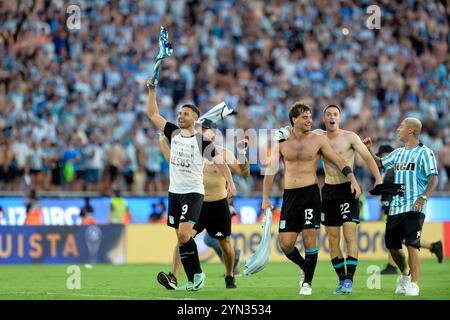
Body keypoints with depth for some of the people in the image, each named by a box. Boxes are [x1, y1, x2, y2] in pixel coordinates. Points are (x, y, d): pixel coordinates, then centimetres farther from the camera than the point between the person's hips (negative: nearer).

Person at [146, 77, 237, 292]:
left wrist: (230, 183, -24)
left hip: (193, 193, -5)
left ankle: (197, 273, -5)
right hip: (174, 192, 6)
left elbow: (220, 161, -11)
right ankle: (192, 279, 9)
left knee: (184, 235, -19)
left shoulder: (202, 141, -7)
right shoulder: (173, 133, 6)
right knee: (180, 237, 4)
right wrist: (152, 91, -3)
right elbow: (152, 114, 8)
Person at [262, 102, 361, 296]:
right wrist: (265, 198, 5)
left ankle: (307, 282, 4)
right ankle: (305, 267, 26)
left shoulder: (318, 140, 2)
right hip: (289, 195, 2)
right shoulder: (281, 142, 6)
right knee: (285, 244, -3)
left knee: (309, 237, -9)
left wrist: (353, 180, -9)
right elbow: (271, 170, 10)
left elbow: (339, 161, 4)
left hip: (310, 192, -2)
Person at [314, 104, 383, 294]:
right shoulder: (319, 136, 8)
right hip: (328, 191, 5)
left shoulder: (349, 137, -4)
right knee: (333, 238, 4)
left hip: (347, 189, -5)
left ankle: (349, 279, -15)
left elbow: (367, 157, -6)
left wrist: (378, 179, -17)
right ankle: (341, 279, 11)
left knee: (350, 235, -12)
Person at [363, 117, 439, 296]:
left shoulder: (425, 153, -4)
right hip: (396, 206, 7)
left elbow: (433, 179, -12)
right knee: (392, 245, 9)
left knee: (412, 244, -15)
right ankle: (405, 274, 33)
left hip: (414, 208, -7)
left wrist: (423, 197, -25)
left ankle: (414, 284, -9)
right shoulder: (398, 153, 17)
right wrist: (368, 150, 19)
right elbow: (380, 164, 31)